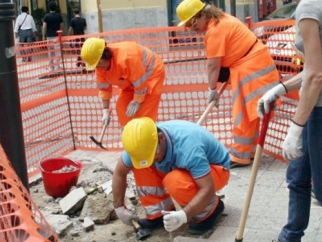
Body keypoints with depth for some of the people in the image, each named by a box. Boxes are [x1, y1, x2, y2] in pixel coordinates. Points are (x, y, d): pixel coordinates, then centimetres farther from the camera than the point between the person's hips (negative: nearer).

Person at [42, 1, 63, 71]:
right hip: (57, 36, 0)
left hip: (49, 36, 0)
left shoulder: (46, 16, -2)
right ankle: (57, 66, -3)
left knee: (50, 52, 10)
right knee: (57, 52, 1)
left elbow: (44, 27, -6)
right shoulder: (59, 16, 1)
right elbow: (61, 26, 6)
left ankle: (51, 67, 14)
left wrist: (43, 36, -1)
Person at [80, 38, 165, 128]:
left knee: (144, 113, -15)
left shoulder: (126, 58, -40)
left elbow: (140, 82, -30)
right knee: (121, 106, 1)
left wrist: (137, 102, -18)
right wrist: (106, 110, -7)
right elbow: (103, 87, -4)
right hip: (131, 79, 8)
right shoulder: (100, 64, -15)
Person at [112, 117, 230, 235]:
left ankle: (210, 210, -9)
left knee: (174, 181, -36)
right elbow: (119, 173, -5)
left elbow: (208, 189, -40)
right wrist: (119, 207, -4)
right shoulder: (142, 145, -20)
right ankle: (159, 214, -1)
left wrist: (184, 215, -49)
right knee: (140, 167, -14)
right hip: (186, 167, 6)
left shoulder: (187, 147, -40)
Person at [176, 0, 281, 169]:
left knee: (244, 114, -5)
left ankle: (240, 156, 1)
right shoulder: (220, 20, 11)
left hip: (251, 67, -11)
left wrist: (212, 89, -5)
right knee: (248, 113, 15)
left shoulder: (215, 30, -20)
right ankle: (248, 151, 24)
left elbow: (213, 65, -16)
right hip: (252, 64, 11)